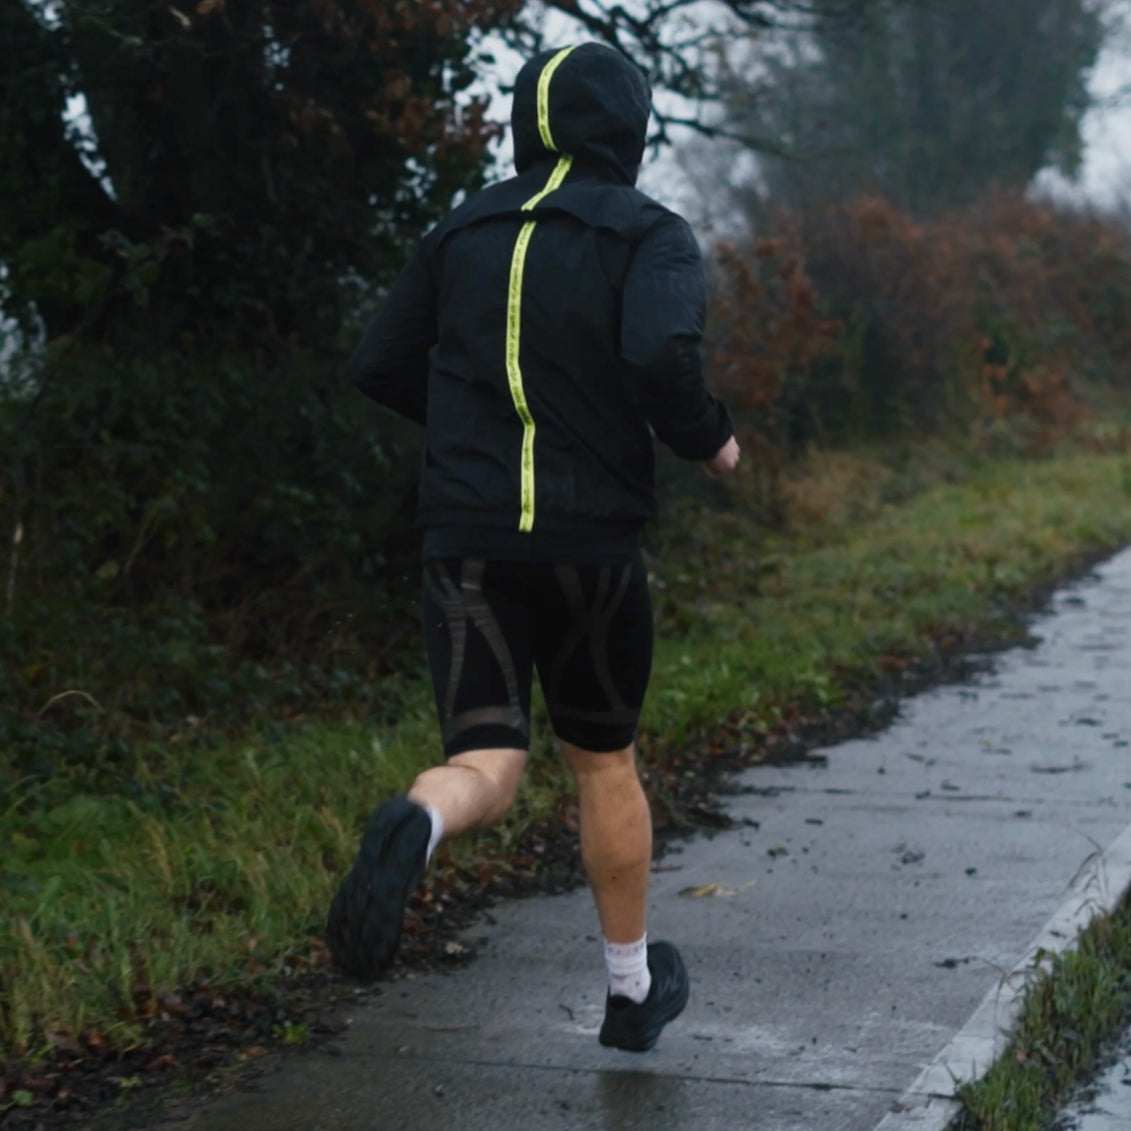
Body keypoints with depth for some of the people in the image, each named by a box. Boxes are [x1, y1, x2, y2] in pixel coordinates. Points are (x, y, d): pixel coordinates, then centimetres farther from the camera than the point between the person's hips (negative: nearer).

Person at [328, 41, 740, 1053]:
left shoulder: (464, 233, 11)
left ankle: (413, 828, -39)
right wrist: (711, 441, -1)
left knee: (486, 770, -1)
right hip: (592, 541, -2)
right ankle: (634, 991, 31)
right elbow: (662, 359, -20)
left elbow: (382, 367, 11)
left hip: (466, 539, 2)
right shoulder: (652, 237, -2)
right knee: (605, 760, 17)